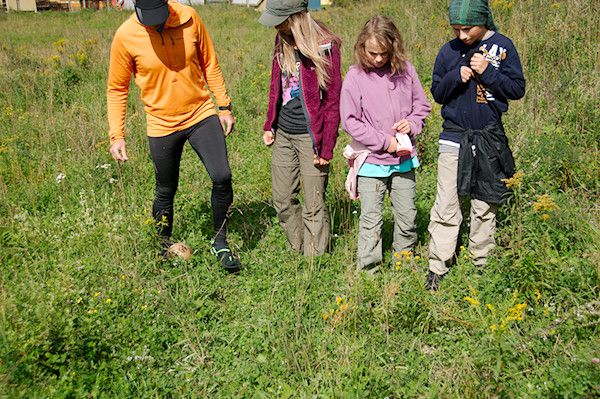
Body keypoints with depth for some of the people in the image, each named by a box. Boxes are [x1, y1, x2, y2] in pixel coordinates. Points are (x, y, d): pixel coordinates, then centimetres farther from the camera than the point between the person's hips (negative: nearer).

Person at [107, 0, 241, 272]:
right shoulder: (125, 36, -13)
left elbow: (209, 64, 3)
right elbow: (116, 89, -2)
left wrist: (224, 106, 3)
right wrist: (116, 136, -6)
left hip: (201, 114, 1)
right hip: (162, 126, -1)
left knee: (222, 178, -13)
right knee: (166, 192, 11)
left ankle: (220, 243, 9)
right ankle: (164, 247, 37)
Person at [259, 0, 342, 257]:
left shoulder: (324, 46, -13)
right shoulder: (282, 41, 6)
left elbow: (333, 100, -12)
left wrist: (326, 148, -14)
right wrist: (269, 126, 12)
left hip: (309, 137, -7)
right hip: (283, 134, 7)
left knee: (314, 206, 1)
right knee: (282, 201, 13)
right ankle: (298, 252, 31)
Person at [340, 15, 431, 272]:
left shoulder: (405, 70, 0)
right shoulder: (355, 76, -10)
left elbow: (422, 105, 12)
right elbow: (350, 121, -12)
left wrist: (412, 123, -9)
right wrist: (384, 141, -14)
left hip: (404, 159, 4)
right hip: (371, 162, -3)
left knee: (407, 217, 15)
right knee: (371, 220, 4)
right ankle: (369, 271, 17)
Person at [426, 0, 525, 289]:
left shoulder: (502, 46, -2)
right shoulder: (449, 51, 2)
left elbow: (518, 89, -2)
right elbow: (437, 93, 7)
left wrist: (487, 72, -15)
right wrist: (456, 76, -13)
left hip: (489, 138, 0)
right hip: (454, 137, 0)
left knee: (485, 205, 11)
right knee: (446, 206, -3)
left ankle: (481, 263, 25)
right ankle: (437, 267, 6)